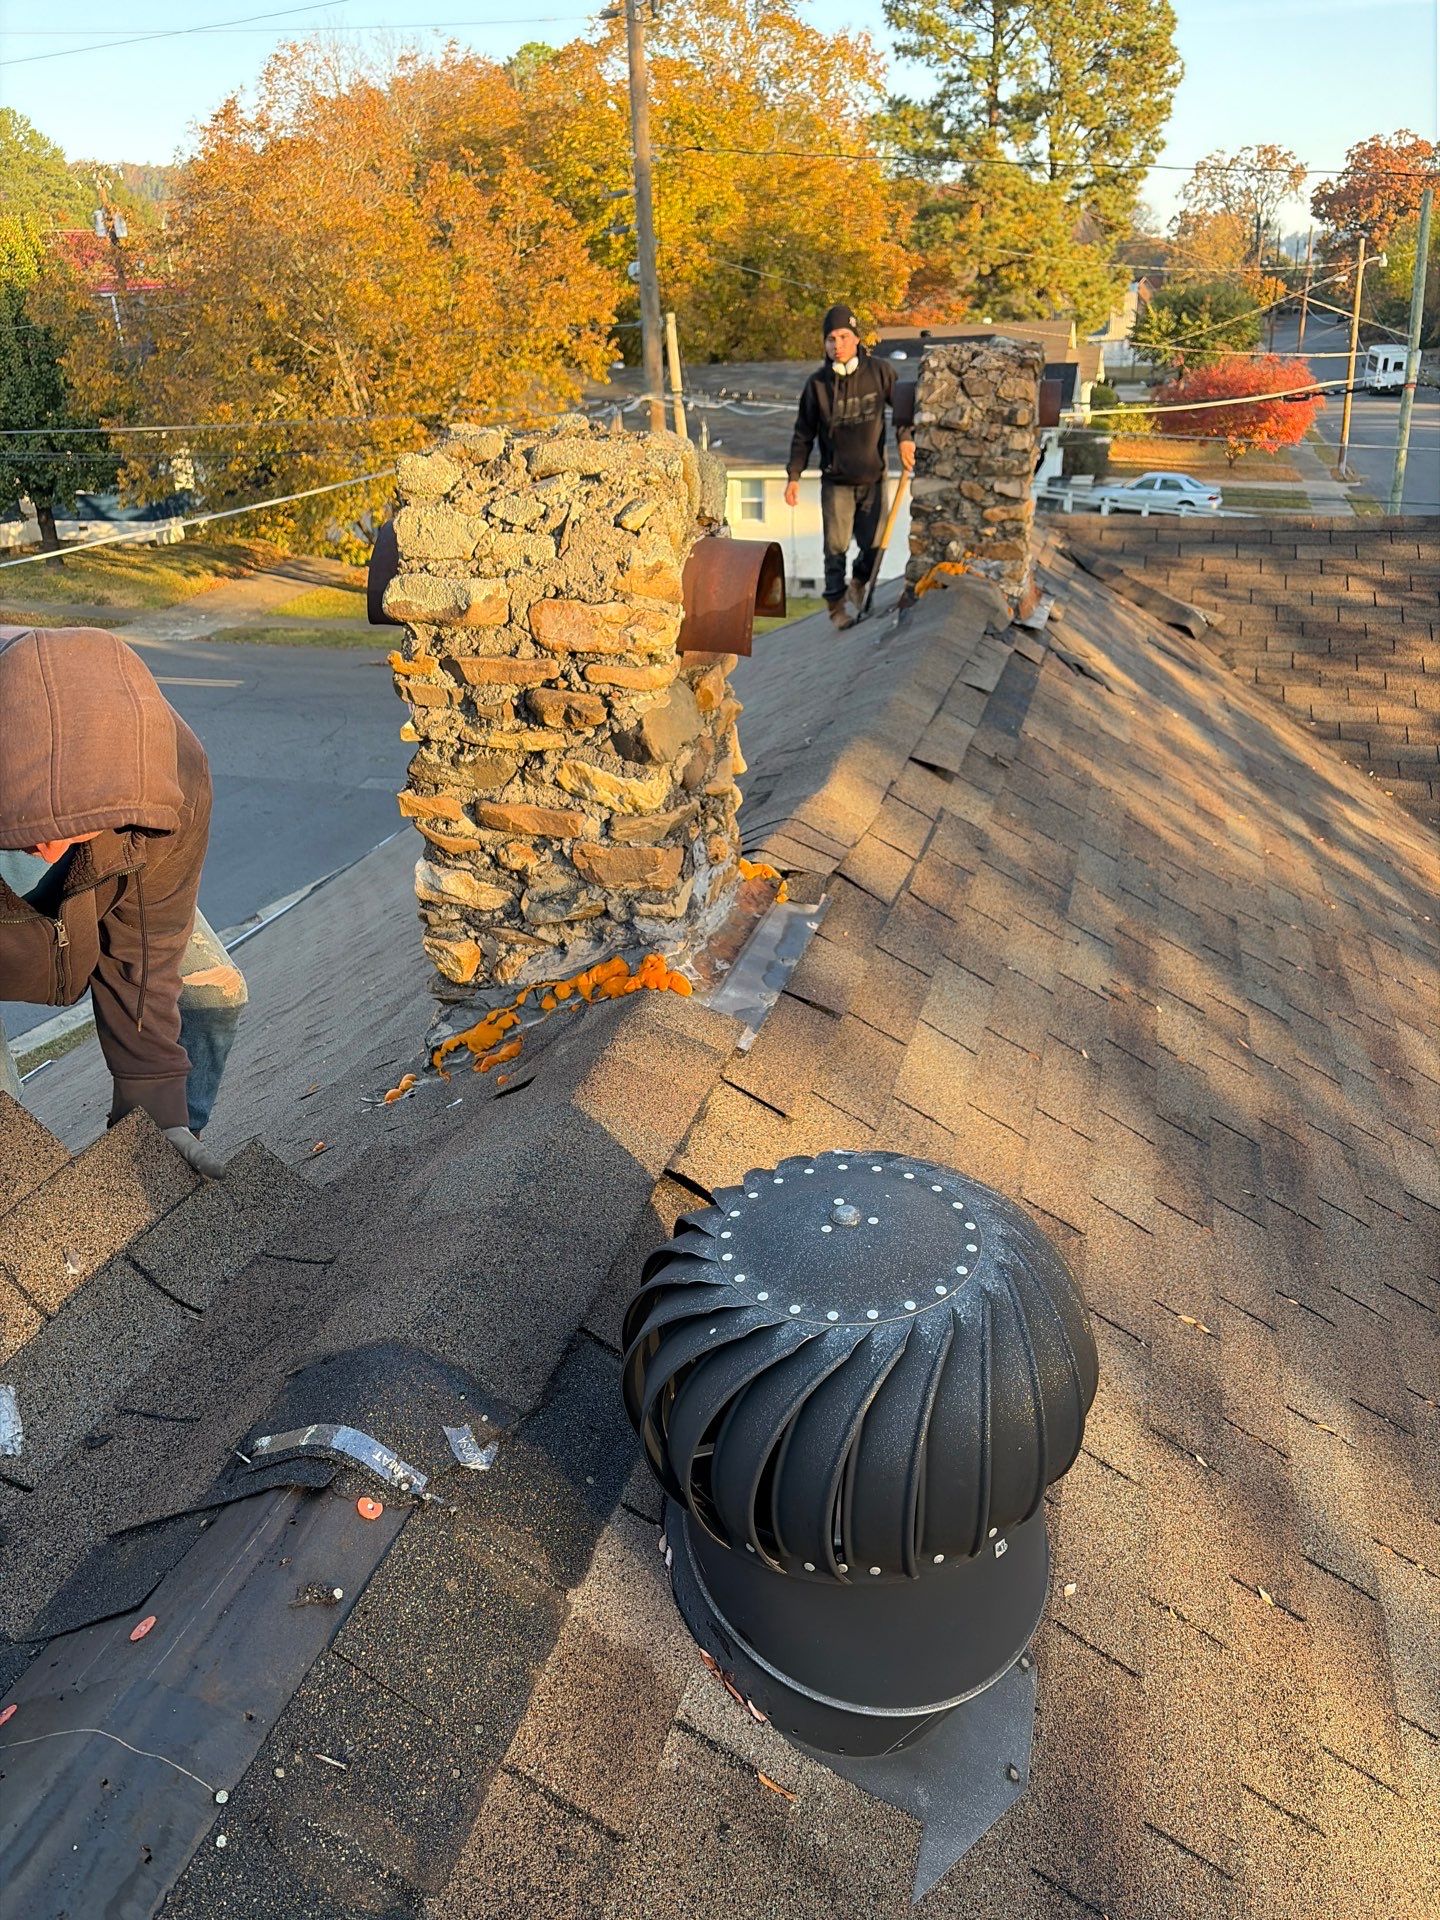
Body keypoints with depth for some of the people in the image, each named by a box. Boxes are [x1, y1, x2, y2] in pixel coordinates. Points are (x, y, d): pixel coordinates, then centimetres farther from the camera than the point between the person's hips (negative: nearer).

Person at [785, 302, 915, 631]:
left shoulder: (879, 372, -3)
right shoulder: (818, 383, -4)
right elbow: (803, 433, 4)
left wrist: (905, 437, -4)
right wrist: (794, 475, 2)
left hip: (873, 476, 1)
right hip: (836, 480, -1)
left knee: (874, 545, 4)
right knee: (836, 547, -4)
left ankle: (858, 583, 34)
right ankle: (836, 602, 13)